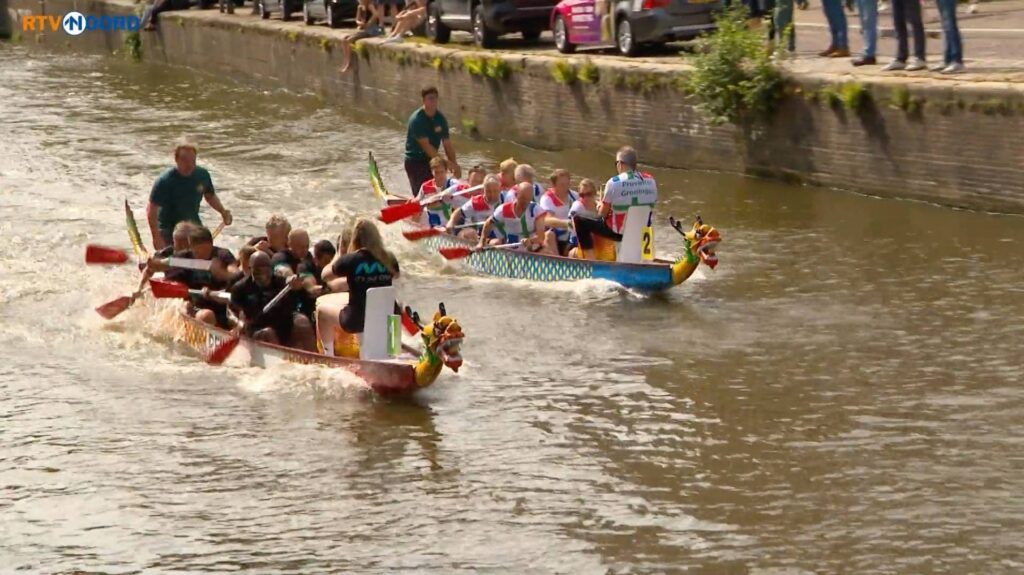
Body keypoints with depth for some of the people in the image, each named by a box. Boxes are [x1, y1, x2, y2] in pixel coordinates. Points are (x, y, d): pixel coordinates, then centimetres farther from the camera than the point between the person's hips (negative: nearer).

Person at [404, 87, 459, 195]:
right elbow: (426, 146, -23)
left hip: (431, 161, 7)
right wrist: (446, 163, -26)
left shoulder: (441, 119, 2)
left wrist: (454, 165, -10)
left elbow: (447, 144, 3)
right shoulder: (416, 120, -19)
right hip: (415, 162, -6)